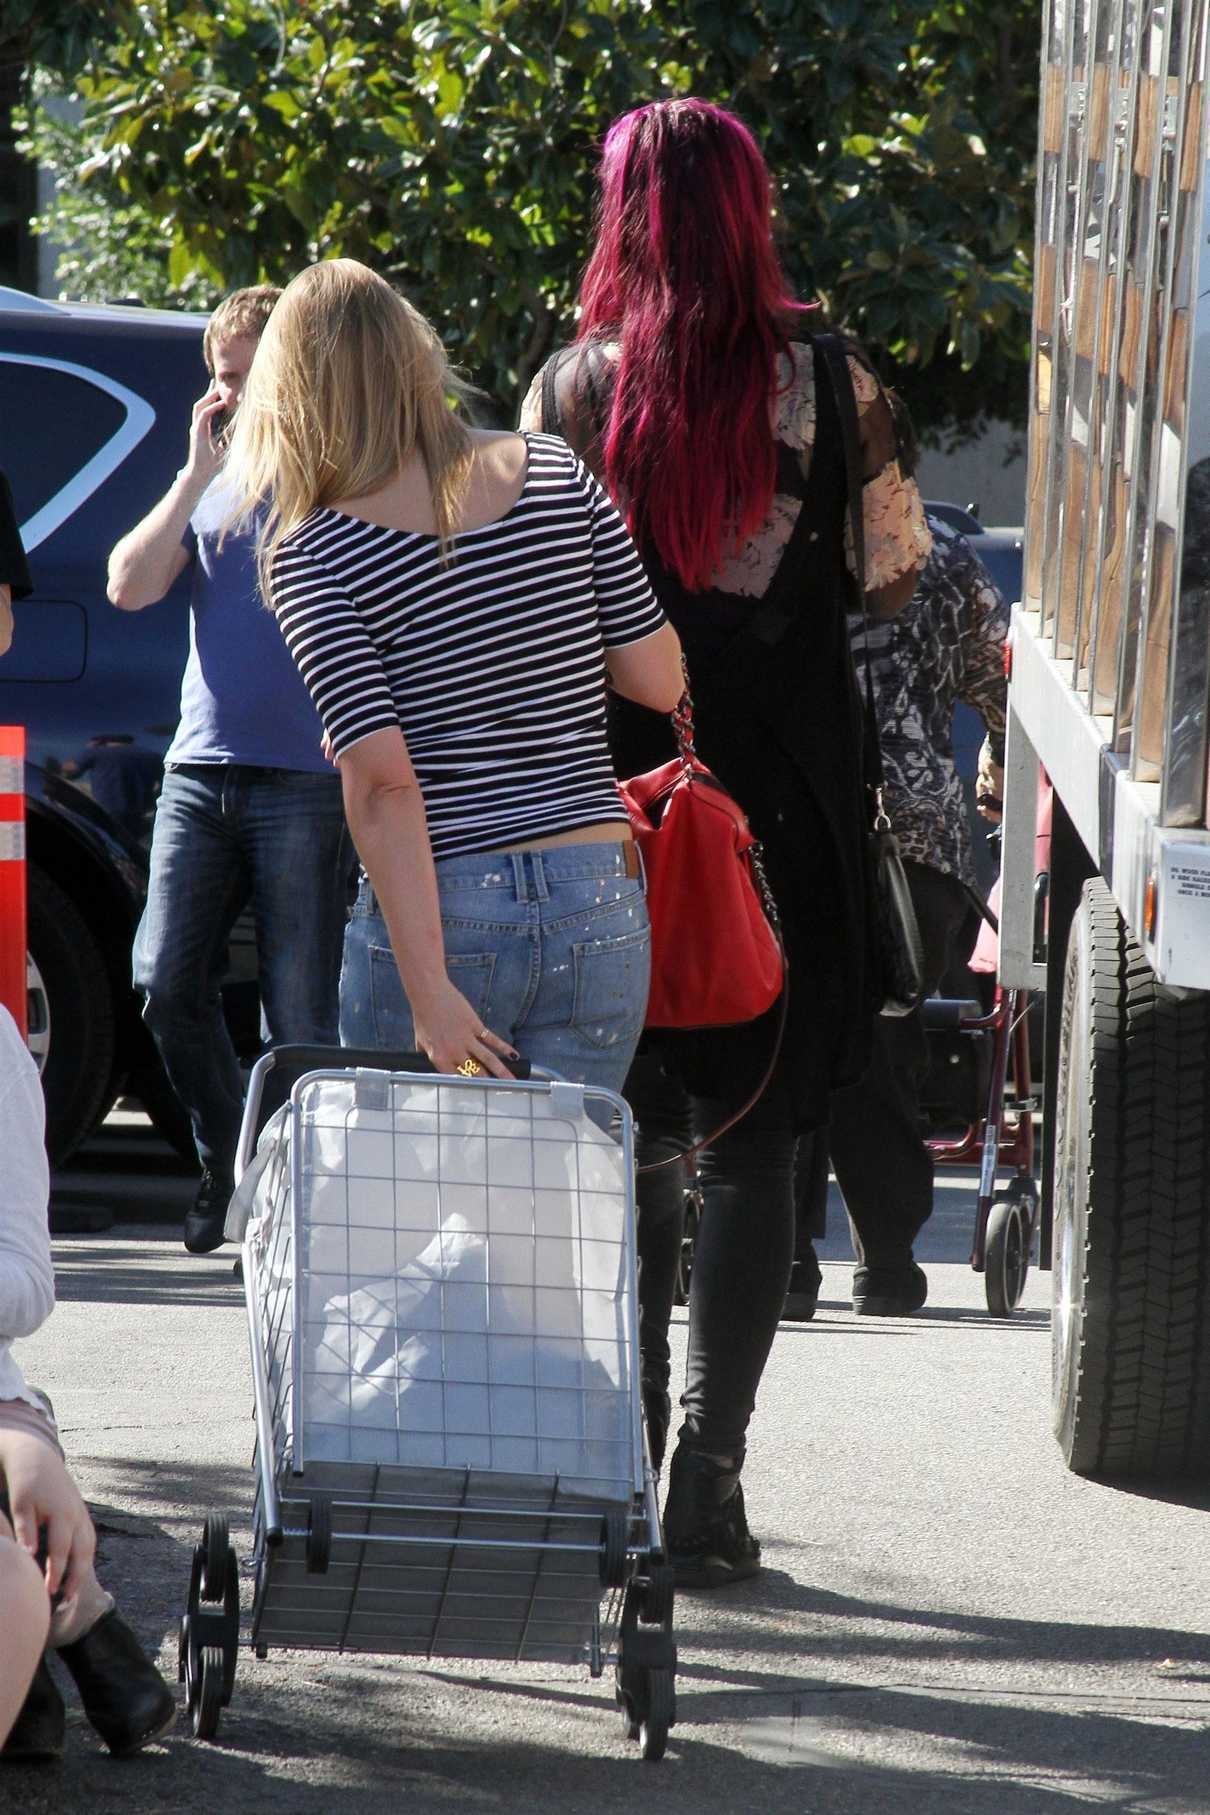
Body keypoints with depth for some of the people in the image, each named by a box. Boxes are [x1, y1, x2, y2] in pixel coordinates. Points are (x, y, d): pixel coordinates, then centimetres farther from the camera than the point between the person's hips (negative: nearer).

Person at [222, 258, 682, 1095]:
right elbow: (659, 680, 5)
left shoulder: (312, 554, -6)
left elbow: (384, 783, -14)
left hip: (435, 912, -3)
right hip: (599, 905, 3)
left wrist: (428, 992, -16)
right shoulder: (555, 474, 3)